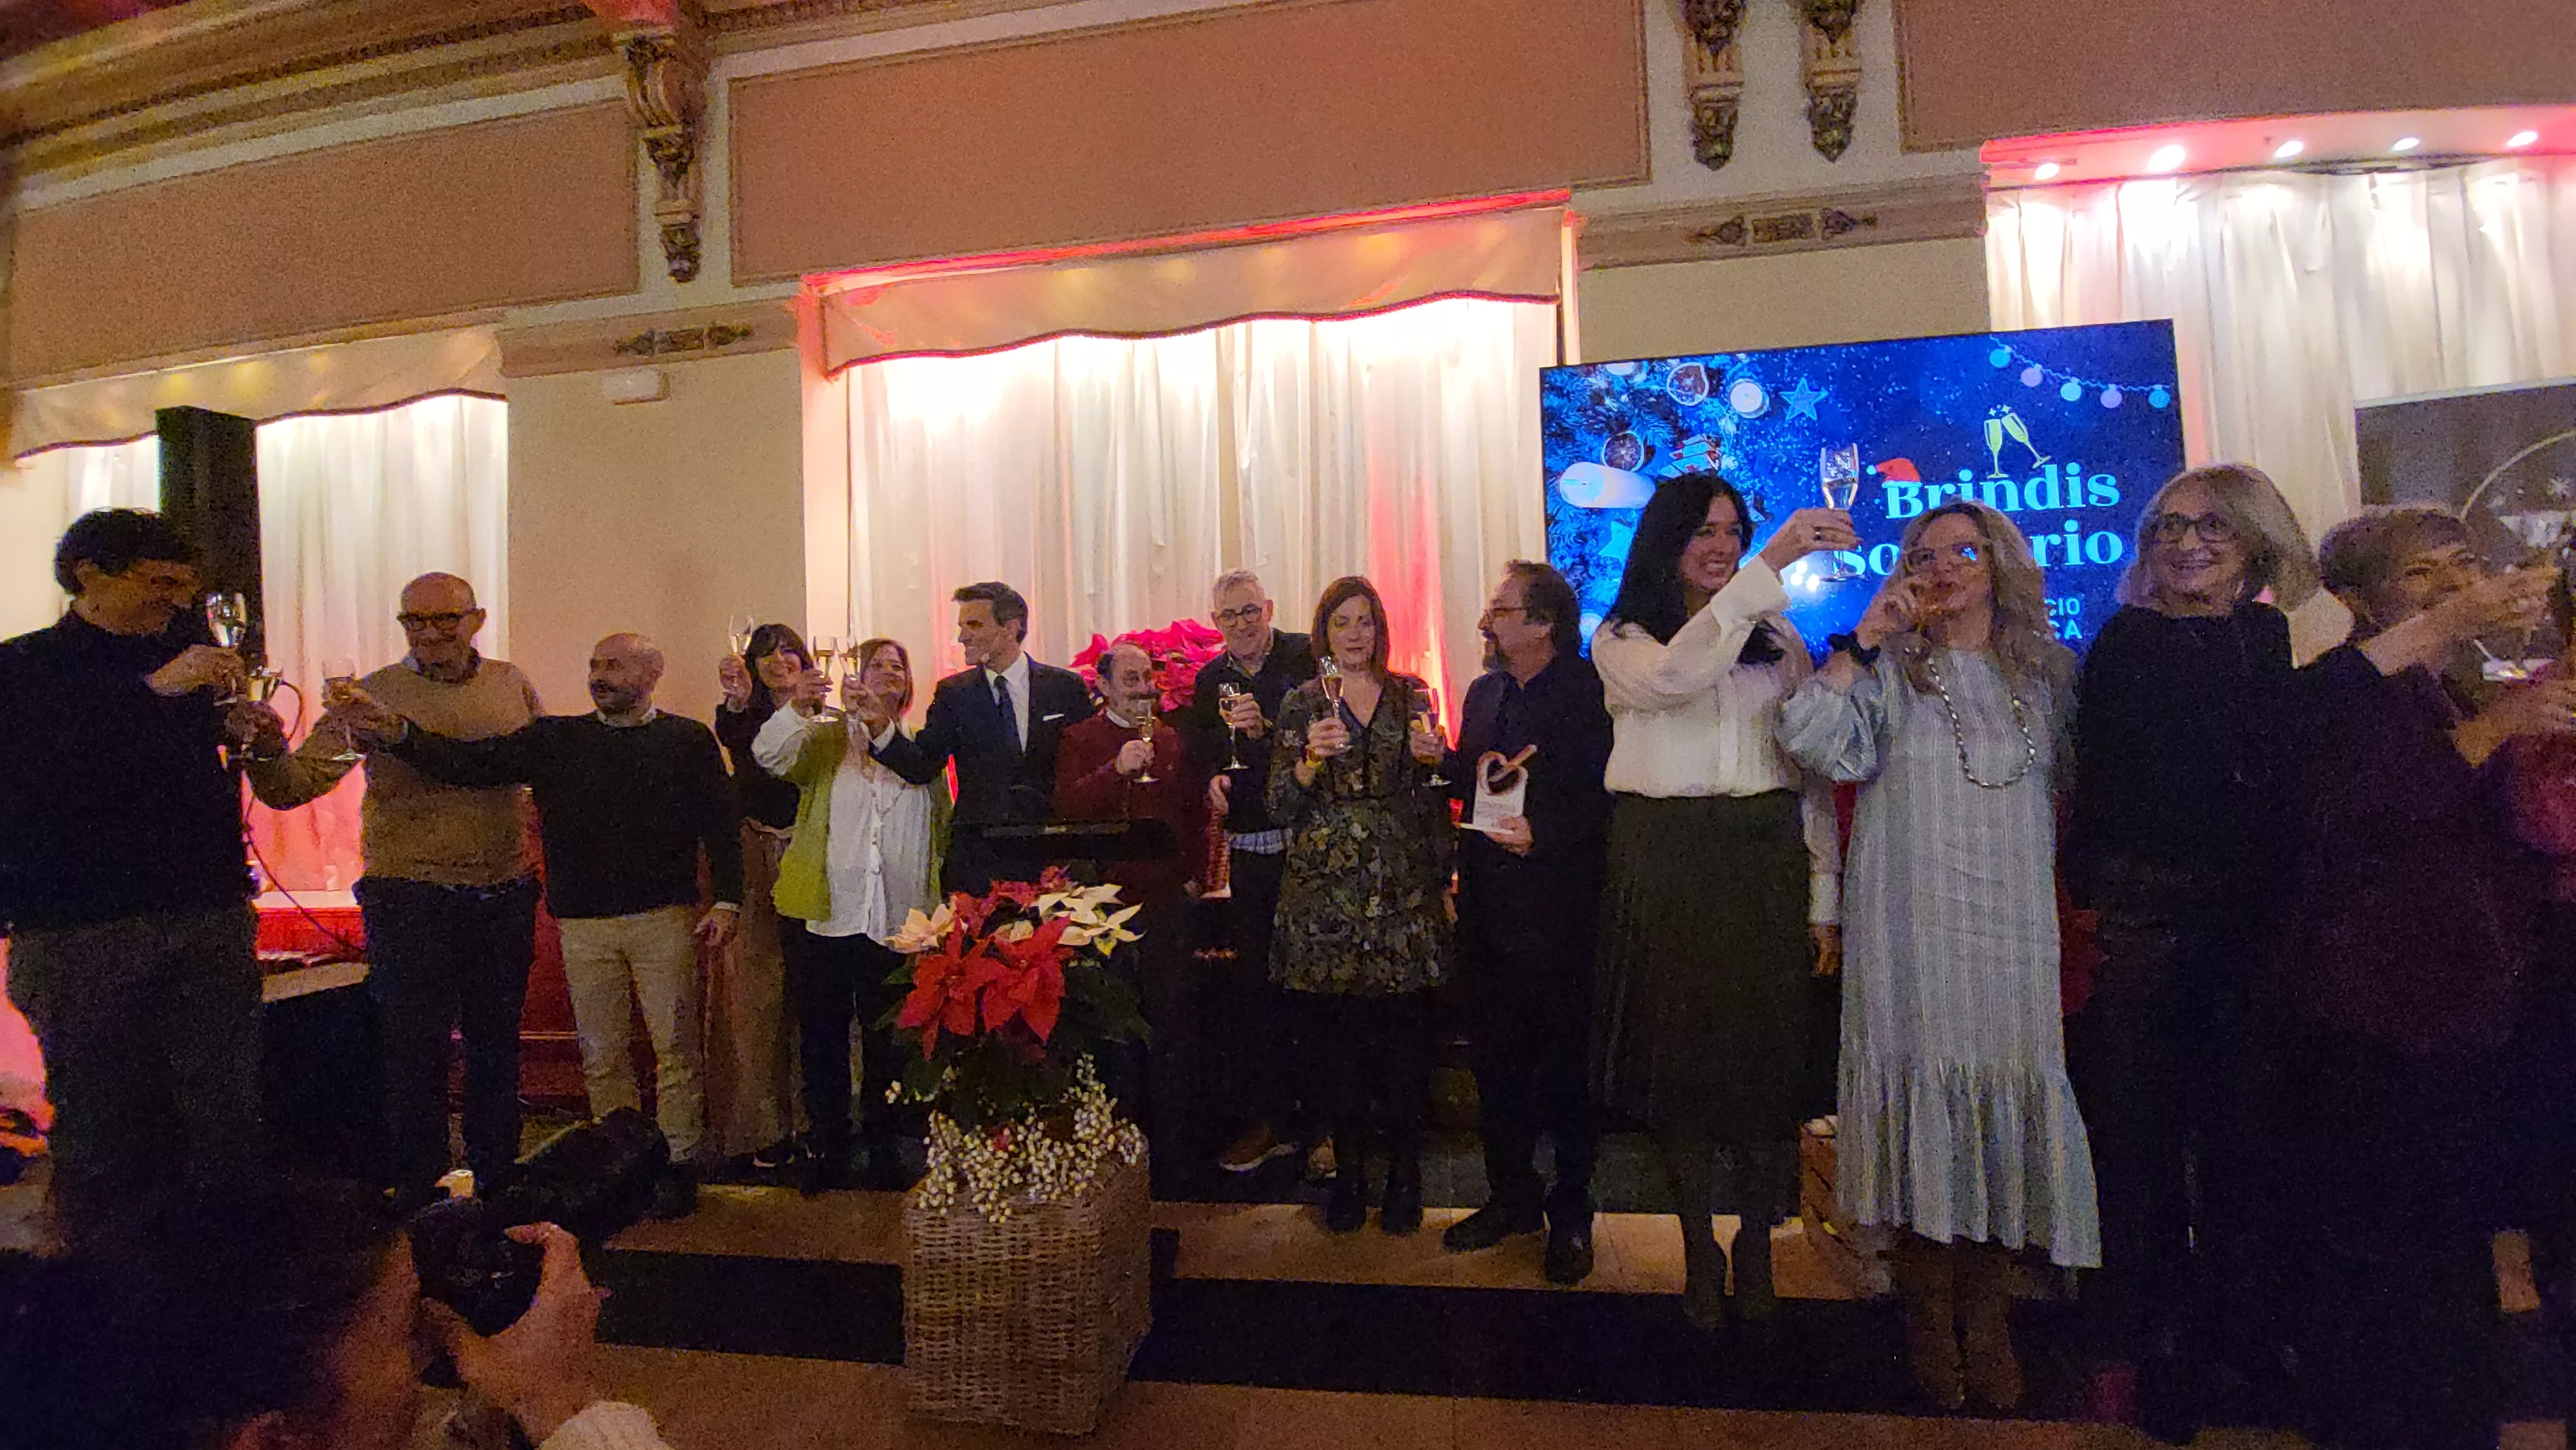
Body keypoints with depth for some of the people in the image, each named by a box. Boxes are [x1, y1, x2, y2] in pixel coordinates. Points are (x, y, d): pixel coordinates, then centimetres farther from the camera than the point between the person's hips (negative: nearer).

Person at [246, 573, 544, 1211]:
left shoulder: (511, 685, 5)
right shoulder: (373, 694, -4)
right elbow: (296, 785, -11)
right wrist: (263, 754, -30)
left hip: (505, 896, 3)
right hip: (410, 899, -3)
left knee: (497, 1044, 15)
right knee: (416, 1051, 3)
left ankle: (497, 1180, 31)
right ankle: (416, 1195, 19)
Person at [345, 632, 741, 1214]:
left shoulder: (688, 740, 3)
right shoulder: (556, 740, 10)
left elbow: (722, 826, 1)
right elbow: (469, 763, 0)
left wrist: (726, 901, -6)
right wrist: (394, 731, -15)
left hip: (665, 918, -3)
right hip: (584, 923, 3)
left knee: (676, 1046, 1)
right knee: (602, 1054, 9)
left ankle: (678, 1163, 13)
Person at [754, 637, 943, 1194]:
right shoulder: (823, 737, 10)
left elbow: (944, 825, 13)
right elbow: (770, 755, -11)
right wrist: (797, 707, -26)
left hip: (897, 917, 1)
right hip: (824, 913, -1)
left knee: (888, 1039, 7)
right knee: (821, 1038, 6)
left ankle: (883, 1152, 20)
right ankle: (828, 1151, 19)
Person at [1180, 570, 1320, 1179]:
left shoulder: (1308, 657, -3)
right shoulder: (1210, 679, 12)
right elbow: (1199, 752, 22)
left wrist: (1266, 729, -24)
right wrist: (1213, 779, 2)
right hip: (1250, 850, 5)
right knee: (1254, 984, 9)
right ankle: (1268, 1118, 21)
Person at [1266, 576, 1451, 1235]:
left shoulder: (1411, 694, 10)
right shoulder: (1301, 703, 7)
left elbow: (1437, 792, 15)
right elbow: (1281, 804, 2)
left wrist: (1435, 757, -6)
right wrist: (1311, 760, -16)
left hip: (1405, 886, 0)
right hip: (1326, 888, 0)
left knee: (1405, 1027, -2)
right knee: (1337, 1031, 1)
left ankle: (1404, 1173, 13)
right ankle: (1349, 1169, 15)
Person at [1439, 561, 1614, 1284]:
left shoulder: (1590, 692, -10)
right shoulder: (1485, 692, 12)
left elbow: (1605, 797, -14)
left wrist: (1542, 834, -25)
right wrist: (1449, 761, -4)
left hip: (1557, 908, -7)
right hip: (1487, 911, 7)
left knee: (1564, 1067, 5)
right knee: (1495, 1060, 15)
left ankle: (1570, 1216, 22)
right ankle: (1512, 1197, 32)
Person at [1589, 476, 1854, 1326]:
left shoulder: (1779, 641, 12)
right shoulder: (1622, 639, 3)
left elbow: (1814, 773, 10)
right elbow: (1672, 675, -22)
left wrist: (1822, 895, 4)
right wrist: (1772, 565, -26)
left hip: (1765, 865, 2)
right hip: (1666, 866, -2)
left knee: (1767, 1057, 4)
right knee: (1679, 1060, 4)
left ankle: (1756, 1254, 21)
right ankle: (1700, 1252, 21)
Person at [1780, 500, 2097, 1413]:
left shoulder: (2046, 673, 12)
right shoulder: (1889, 671, 2)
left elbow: (2070, 793, 18)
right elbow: (1813, 741, -15)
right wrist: (1864, 641, -15)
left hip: (2015, 935, 3)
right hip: (1914, 935, -3)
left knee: (2006, 1096, 5)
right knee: (1925, 1097, 1)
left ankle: (1987, 1320, 20)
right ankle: (1930, 1323, 16)